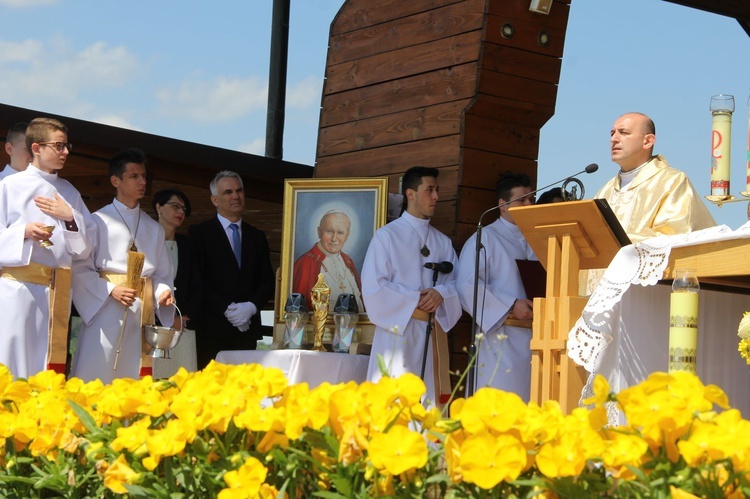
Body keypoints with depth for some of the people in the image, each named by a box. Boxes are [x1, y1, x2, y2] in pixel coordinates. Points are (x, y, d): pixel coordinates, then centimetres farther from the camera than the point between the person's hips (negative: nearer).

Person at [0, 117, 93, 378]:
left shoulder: (69, 192, 15)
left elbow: (83, 249, 14)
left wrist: (70, 218, -1)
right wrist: (24, 232, -17)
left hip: (57, 294, 4)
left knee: (47, 368, 4)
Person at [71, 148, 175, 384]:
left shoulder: (153, 229, 16)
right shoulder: (99, 221, -1)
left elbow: (162, 273, 17)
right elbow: (81, 268, -4)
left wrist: (163, 293, -4)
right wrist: (110, 290, -15)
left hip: (142, 311, 5)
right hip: (106, 309, -5)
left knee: (132, 377, 2)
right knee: (95, 374, -10)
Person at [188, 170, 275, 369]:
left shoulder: (257, 237, 18)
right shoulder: (199, 233, 4)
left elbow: (267, 280, 14)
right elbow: (197, 280, -4)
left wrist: (251, 306, -6)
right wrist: (227, 309, -12)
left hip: (247, 329, 4)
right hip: (212, 329, -4)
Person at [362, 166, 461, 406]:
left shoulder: (443, 242, 16)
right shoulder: (387, 235, 1)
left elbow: (456, 282, 8)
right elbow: (373, 285, -6)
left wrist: (440, 293, -13)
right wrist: (414, 300, -12)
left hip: (432, 333, 4)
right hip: (397, 333, -4)